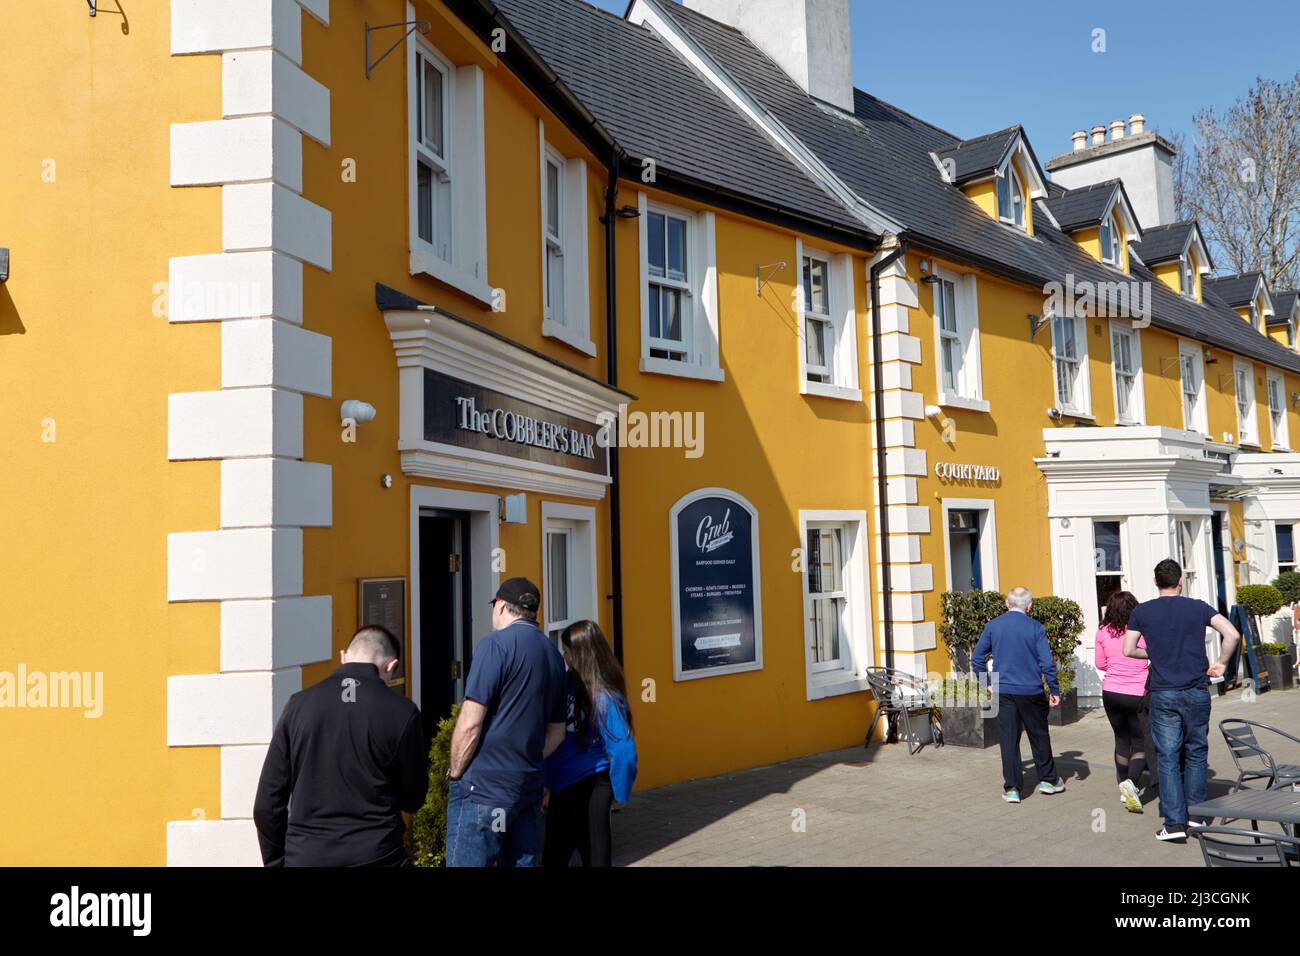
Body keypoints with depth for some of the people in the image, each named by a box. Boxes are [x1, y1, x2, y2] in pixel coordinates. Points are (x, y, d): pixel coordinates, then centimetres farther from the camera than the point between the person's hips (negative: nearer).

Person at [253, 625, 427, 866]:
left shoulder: (298, 705, 0)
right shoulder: (401, 713, -7)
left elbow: (266, 805, 2)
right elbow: (412, 799, 4)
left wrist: (275, 860, 14)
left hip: (306, 856, 3)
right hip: (375, 855, -2)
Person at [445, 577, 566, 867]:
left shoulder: (496, 644, -10)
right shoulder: (553, 654, 12)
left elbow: (470, 724, -14)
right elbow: (556, 733, 17)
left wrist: (455, 774, -2)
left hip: (484, 788, -7)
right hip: (529, 787, 8)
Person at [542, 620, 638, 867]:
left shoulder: (603, 696, -21)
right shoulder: (569, 683, 1)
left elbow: (623, 751, -23)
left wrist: (615, 793, -11)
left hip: (588, 790, -8)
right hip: (563, 786, 8)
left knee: (595, 857, 7)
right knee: (553, 857, 18)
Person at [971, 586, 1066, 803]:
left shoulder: (993, 626, 1)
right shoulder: (1035, 628, -6)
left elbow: (977, 659, 5)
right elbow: (1047, 663, -10)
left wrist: (987, 683, 16)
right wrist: (1055, 691, -1)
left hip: (1004, 692, 1)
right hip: (1031, 692, -1)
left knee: (1008, 740, 5)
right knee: (1039, 736, 16)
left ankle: (1012, 788, 4)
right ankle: (1048, 780, 28)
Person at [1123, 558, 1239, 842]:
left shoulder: (1141, 612, 0)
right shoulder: (1198, 607, 0)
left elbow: (1128, 650, 2)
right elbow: (1232, 634, -9)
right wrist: (1221, 664, 3)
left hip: (1163, 694, -1)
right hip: (1197, 691, 1)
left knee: (1168, 757, 2)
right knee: (1196, 753, 15)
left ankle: (1174, 823, -1)